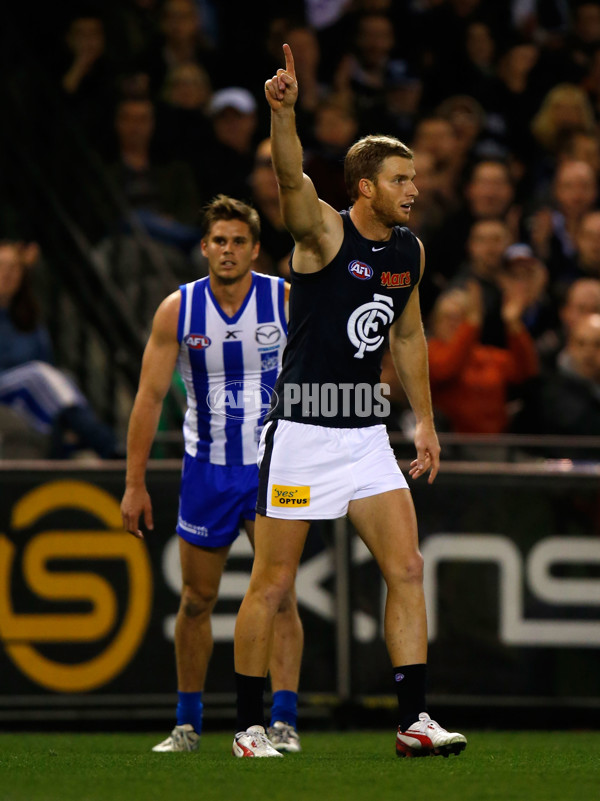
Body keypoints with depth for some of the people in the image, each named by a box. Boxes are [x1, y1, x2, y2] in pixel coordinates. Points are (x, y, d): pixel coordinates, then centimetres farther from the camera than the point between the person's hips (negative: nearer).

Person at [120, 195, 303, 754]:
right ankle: (188, 724, 20)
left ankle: (284, 723, -11)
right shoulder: (177, 310, -5)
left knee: (279, 593, -12)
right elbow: (150, 397, -3)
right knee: (196, 601, 7)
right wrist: (134, 484, -6)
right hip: (207, 470, 2)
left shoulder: (289, 301, -8)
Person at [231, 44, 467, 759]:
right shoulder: (324, 232, -10)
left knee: (406, 570, -2)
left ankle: (413, 720, 1)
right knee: (272, 582, 0)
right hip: (300, 432, -6)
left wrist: (424, 420, 19)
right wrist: (282, 112, -48)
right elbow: (292, 180, -31)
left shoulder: (409, 250, 9)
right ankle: (249, 726, 9)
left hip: (366, 434, 6)